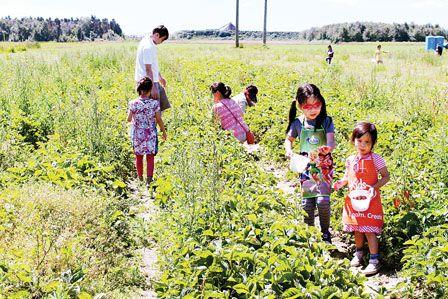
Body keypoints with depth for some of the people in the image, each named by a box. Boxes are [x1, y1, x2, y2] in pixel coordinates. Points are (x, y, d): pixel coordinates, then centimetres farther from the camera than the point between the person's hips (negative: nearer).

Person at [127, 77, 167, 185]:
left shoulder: (134, 103, -14)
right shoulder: (154, 103, -14)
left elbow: (129, 119, -5)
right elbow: (159, 120, -7)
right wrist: (164, 131, 7)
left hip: (137, 134, 1)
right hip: (150, 134, -1)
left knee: (138, 157, 17)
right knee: (150, 157, 9)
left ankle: (140, 179, 32)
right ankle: (149, 180, 1)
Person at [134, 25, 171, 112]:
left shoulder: (147, 41, 9)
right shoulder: (148, 47, -22)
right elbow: (148, 69, -23)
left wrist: (160, 77, 27)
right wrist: (153, 88, -23)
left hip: (153, 80, 10)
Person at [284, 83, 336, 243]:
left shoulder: (326, 121, -8)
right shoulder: (298, 123, -2)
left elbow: (331, 141, -20)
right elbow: (289, 139, 14)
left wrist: (327, 148, -43)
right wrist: (289, 151, -7)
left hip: (324, 165, -2)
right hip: (305, 166, 2)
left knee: (323, 200, -12)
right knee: (306, 203, 5)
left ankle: (325, 233, 10)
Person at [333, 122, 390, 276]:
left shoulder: (375, 159, -10)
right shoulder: (350, 160, 5)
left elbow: (386, 176, -7)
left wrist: (375, 187, -22)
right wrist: (341, 183, -3)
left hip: (370, 200, -5)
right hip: (354, 199, 5)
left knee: (369, 230, -5)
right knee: (357, 228, 17)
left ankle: (374, 260, 4)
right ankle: (359, 253, 36)